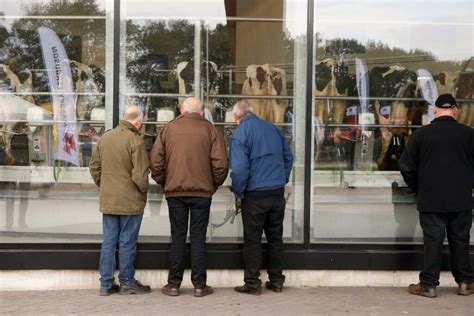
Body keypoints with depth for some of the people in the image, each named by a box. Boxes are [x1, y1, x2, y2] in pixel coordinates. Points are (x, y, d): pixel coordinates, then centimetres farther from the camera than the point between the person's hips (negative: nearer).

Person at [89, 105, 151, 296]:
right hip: (130, 201, -6)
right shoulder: (135, 141, -16)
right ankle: (127, 282, 15)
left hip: (108, 200, 6)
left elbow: (94, 167, 12)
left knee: (109, 241, 11)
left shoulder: (105, 138, 6)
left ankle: (106, 283, 17)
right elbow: (140, 175, -19)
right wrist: (144, 189, -1)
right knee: (127, 242, 5)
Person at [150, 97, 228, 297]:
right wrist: (214, 184, 10)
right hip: (202, 191, -1)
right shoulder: (210, 130, 1)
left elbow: (156, 161, 1)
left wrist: (163, 183, 13)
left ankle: (174, 284, 11)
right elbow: (221, 164, -5)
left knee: (177, 237, 8)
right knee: (198, 238, 5)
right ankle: (199, 285, 7)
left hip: (174, 191, 1)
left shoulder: (169, 128, 5)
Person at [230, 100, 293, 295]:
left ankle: (252, 283, 8)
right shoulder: (273, 128, 10)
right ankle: (276, 280, 20)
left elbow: (239, 168, -17)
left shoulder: (240, 133, -9)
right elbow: (288, 157, 15)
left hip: (255, 195, -5)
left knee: (252, 239, 4)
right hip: (278, 193, 6)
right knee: (275, 237, 14)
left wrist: (238, 192, -4)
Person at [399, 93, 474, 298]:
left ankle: (428, 285, 6)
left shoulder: (421, 134, -4)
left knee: (433, 241, 3)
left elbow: (406, 166, -2)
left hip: (431, 200, -1)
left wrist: (417, 189, 13)